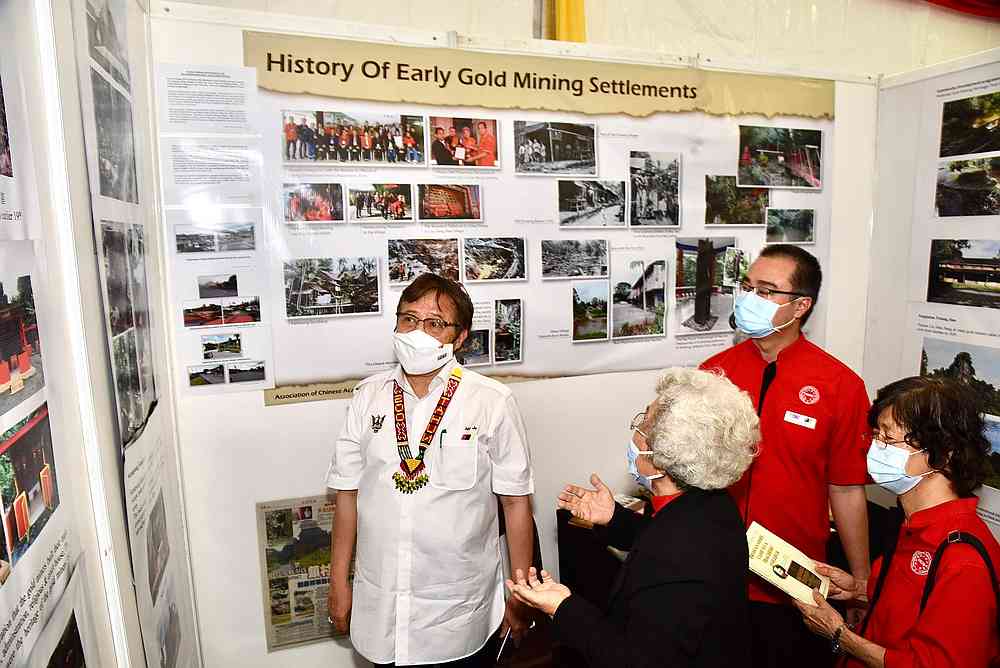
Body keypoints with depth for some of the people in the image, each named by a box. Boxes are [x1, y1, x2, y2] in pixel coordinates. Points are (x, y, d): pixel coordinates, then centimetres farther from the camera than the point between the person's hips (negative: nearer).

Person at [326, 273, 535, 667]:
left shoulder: (492, 403, -13)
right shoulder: (369, 397, -3)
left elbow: (516, 502, -7)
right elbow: (348, 494, 4)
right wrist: (339, 581, 7)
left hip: (460, 609, -2)